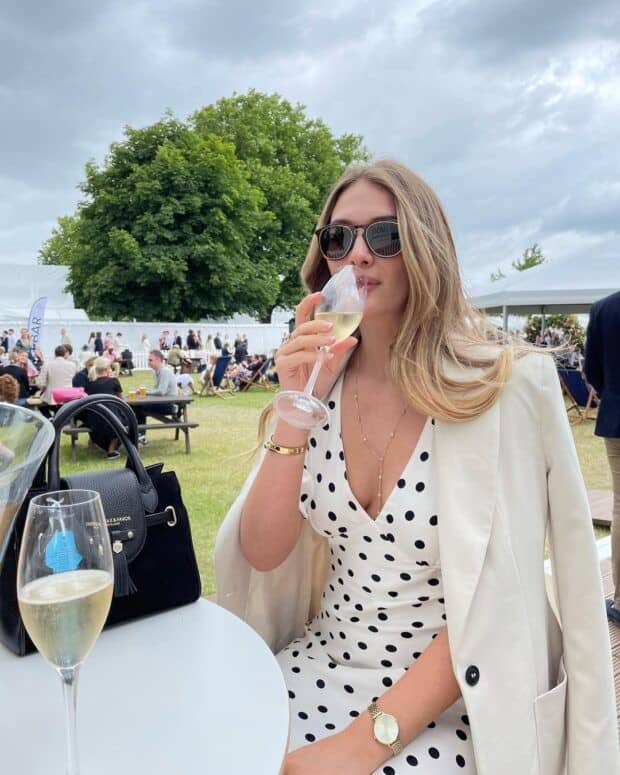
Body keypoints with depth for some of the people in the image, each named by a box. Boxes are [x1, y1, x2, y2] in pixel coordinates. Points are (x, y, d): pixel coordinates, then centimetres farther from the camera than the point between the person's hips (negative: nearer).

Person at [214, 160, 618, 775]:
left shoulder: (504, 388, -14)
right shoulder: (319, 385, -2)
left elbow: (494, 601, -14)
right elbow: (261, 553, -6)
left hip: (448, 703, -3)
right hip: (322, 664, 4)